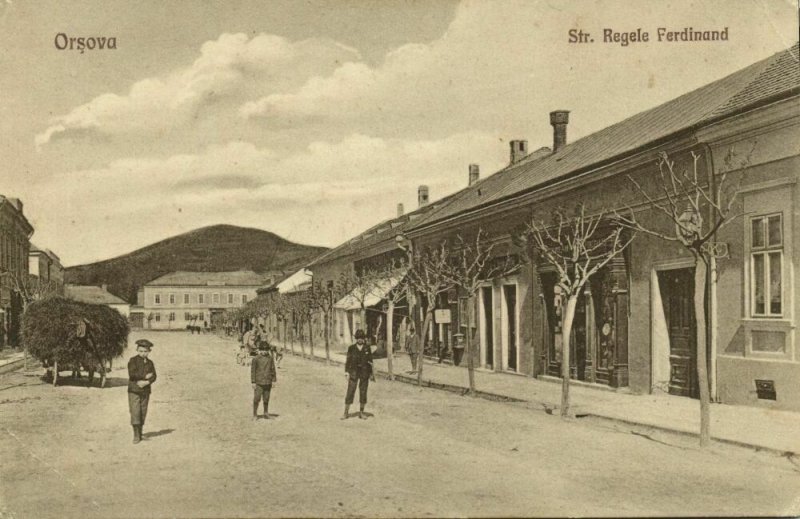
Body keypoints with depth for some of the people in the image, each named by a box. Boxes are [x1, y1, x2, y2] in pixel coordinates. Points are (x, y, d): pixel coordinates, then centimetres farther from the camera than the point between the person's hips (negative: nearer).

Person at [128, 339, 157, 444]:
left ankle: (140, 433, 14)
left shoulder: (150, 363, 12)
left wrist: (146, 382, -15)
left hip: (145, 391, 4)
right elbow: (132, 374, -15)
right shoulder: (133, 360, -2)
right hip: (134, 390, -4)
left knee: (143, 413, 5)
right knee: (135, 412, -10)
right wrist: (145, 376, -11)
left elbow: (153, 377, 3)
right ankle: (136, 435, -7)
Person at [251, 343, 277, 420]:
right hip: (258, 382, -3)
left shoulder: (270, 358, 5)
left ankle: (266, 413, 24)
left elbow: (273, 370, 10)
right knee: (256, 399, -5)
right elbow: (253, 371, -3)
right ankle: (255, 415, 4)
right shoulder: (256, 359, -4)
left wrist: (274, 380, 8)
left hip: (268, 382, 3)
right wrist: (253, 382, -7)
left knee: (266, 399, 10)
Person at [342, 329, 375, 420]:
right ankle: (346, 413, 2)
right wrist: (347, 373, -7)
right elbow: (348, 361, 0)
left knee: (363, 393, 4)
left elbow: (370, 361, 6)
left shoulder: (367, 348, 3)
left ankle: (361, 413, 14)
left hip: (364, 373, 1)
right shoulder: (351, 348, 0)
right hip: (354, 372, -1)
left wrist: (371, 374, 4)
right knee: (350, 392, -5)